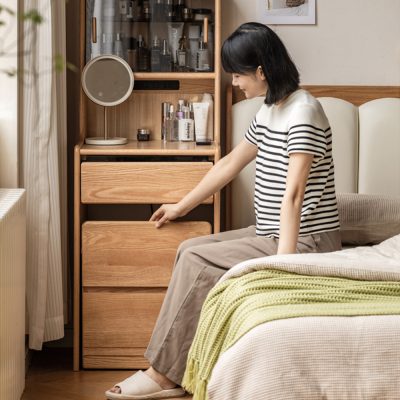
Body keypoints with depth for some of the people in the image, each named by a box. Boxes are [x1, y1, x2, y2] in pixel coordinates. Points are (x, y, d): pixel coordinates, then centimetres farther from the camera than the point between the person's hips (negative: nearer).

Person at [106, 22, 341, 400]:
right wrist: (182, 206, 30)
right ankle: (183, 368, 2)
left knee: (196, 261, -15)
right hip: (271, 234, 10)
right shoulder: (269, 111, 12)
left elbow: (293, 192, -27)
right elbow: (230, 163, 23)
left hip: (306, 242, -10)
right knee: (190, 250, 4)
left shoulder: (303, 112, -19)